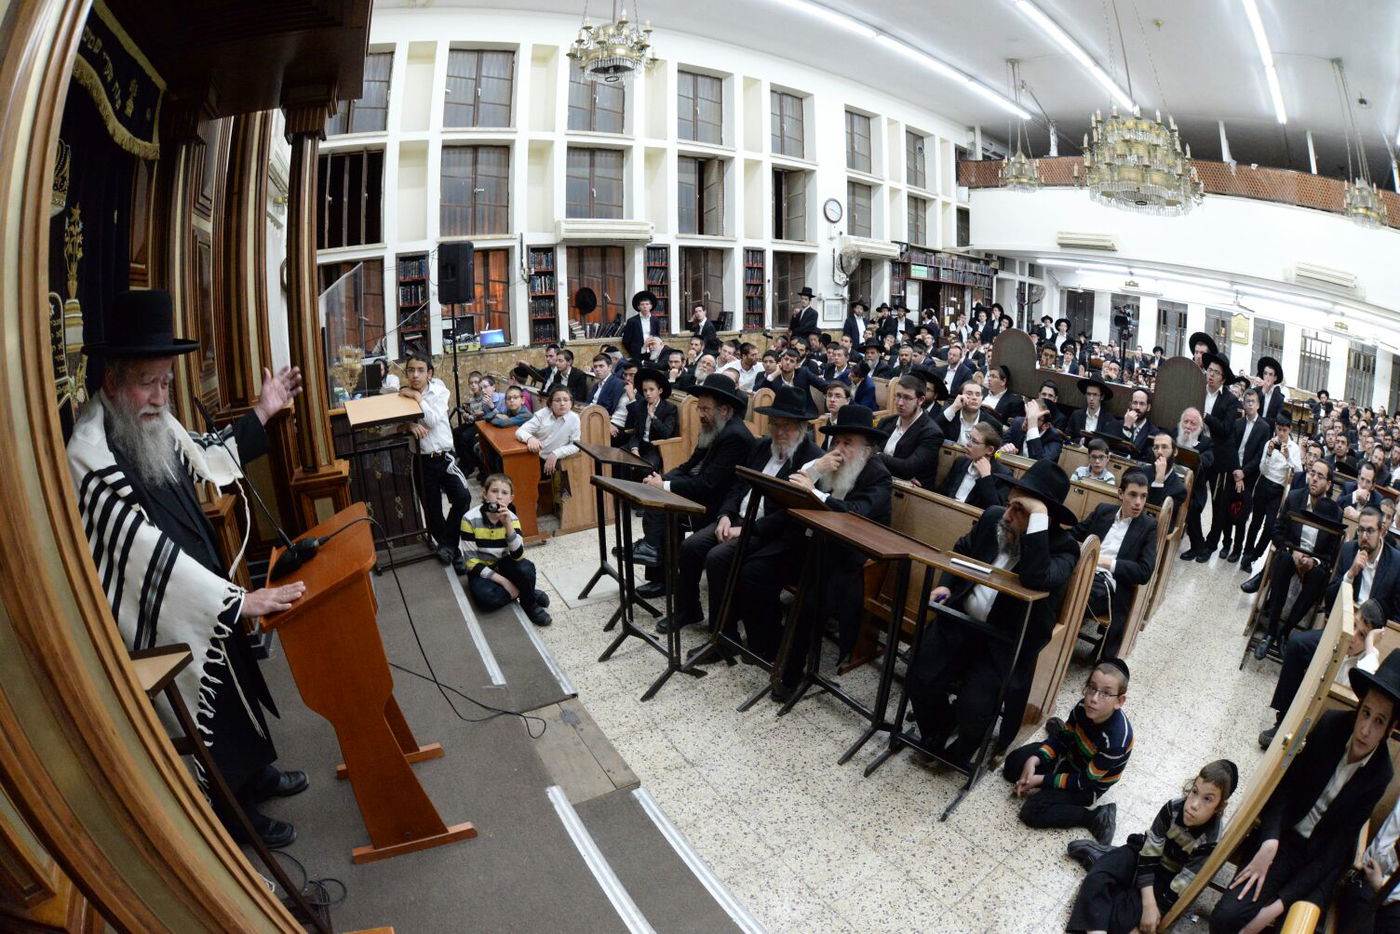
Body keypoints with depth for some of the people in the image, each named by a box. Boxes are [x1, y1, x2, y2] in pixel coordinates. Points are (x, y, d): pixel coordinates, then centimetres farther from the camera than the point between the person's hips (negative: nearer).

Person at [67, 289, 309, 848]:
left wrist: (264, 411, 12)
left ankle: (258, 771, 45)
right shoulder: (89, 455, -29)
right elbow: (144, 547, -32)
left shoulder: (151, 422, -4)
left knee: (240, 680, 22)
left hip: (204, 587, 8)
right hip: (164, 613, -8)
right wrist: (240, 599, -33)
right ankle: (237, 812, 31)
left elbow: (206, 455, 17)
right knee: (216, 702, 8)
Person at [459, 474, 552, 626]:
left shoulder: (511, 518, -12)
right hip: (480, 570, -2)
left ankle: (529, 603, 0)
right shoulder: (470, 519, -20)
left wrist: (508, 524, -37)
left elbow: (518, 556, -25)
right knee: (487, 597, -34)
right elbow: (472, 561, -17)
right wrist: (503, 581, -23)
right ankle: (521, 592, -3)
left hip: (503, 564, 2)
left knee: (526, 568, -30)